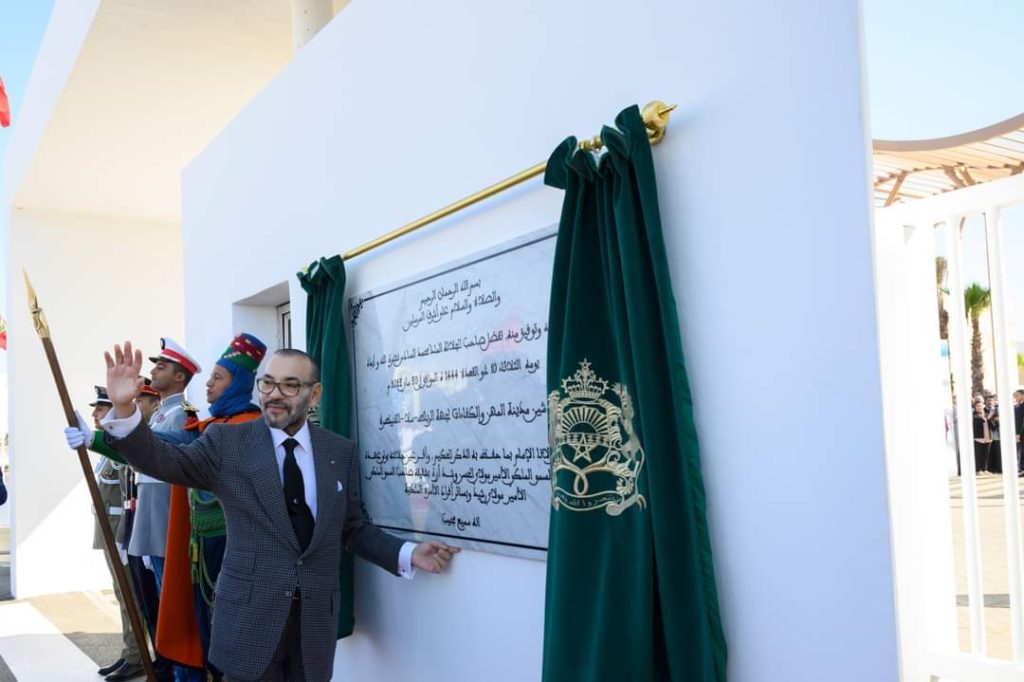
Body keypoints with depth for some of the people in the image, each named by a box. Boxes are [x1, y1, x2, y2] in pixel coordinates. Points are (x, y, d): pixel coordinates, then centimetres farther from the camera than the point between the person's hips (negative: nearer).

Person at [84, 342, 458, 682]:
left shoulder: (341, 451, 5)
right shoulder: (227, 441, -1)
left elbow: (353, 528, 9)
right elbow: (164, 461, -9)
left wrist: (408, 554, -4)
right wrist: (125, 409, -25)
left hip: (316, 617, 2)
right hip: (249, 616, -2)